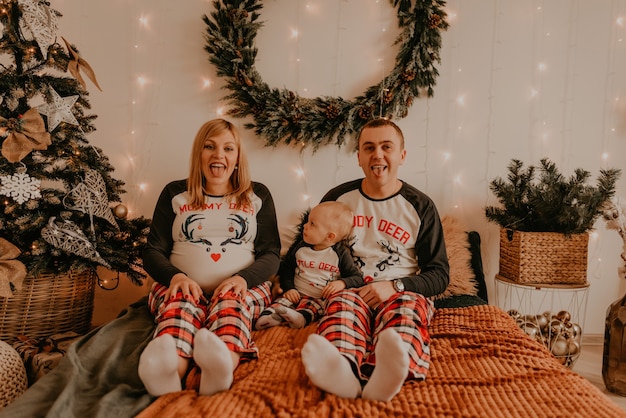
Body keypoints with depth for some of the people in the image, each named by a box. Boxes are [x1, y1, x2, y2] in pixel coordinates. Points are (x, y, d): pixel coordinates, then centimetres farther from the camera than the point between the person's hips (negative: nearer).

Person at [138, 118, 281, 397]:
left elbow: (271, 254, 7)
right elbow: (153, 252, 9)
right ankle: (166, 373, -65)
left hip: (241, 288, 0)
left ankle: (221, 367, -67)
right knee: (180, 304, -35)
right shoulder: (175, 194, 14)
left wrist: (243, 278, -15)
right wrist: (176, 276, -14)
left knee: (230, 305, -35)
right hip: (183, 286, 1)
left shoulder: (258, 196, 14)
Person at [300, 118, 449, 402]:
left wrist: (394, 286, -12)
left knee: (406, 309, -36)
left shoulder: (420, 207, 8)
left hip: (402, 293, 0)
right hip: (348, 290, 1)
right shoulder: (337, 198, 12)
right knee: (344, 304, -35)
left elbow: (440, 275, 7)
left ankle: (387, 372, -69)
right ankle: (342, 370, -67)